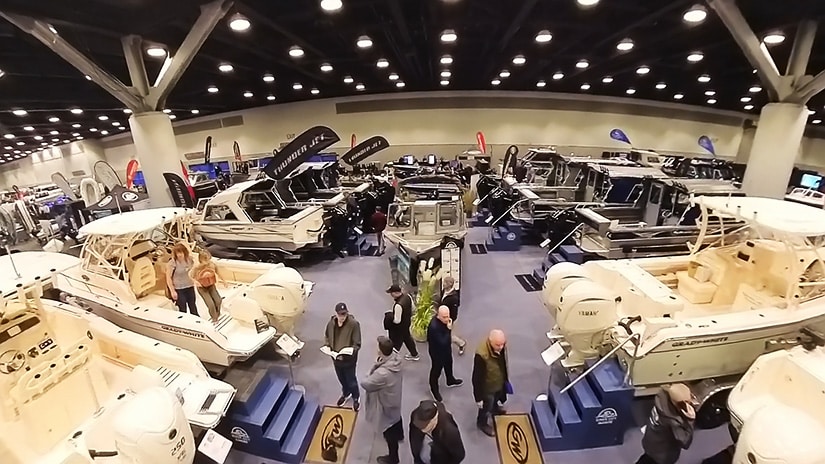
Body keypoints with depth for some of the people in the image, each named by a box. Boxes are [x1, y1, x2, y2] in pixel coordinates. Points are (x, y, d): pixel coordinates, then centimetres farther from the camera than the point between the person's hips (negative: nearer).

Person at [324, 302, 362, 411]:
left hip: (349, 359, -4)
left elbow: (357, 344, -21)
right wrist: (326, 346, -11)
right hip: (335, 358, 5)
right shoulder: (331, 323, -10)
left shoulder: (354, 324, -25)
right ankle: (346, 393, 54)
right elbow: (326, 337, 8)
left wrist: (346, 354, -31)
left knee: (351, 380, 15)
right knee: (341, 379, 26)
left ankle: (356, 398, 43)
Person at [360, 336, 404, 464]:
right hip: (395, 398, 7)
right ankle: (399, 434, 67)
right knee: (396, 415, 36)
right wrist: (377, 365, -21)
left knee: (389, 431, 19)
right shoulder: (396, 357, -24)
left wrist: (375, 366, -21)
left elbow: (365, 384, -31)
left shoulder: (382, 373, -45)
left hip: (386, 404, -7)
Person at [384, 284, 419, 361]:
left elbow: (397, 321, -30)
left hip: (399, 327, -8)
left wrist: (389, 316, -14)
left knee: (395, 344, 14)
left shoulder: (398, 305, -39)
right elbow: (412, 308, 2)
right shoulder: (407, 296, -14)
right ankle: (414, 355, 49)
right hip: (407, 322, 9)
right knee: (407, 338, 30)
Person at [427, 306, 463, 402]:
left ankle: (450, 380, 60)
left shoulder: (445, 319, -16)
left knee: (449, 364, 31)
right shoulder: (434, 326, -41)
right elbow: (442, 342, -37)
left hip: (446, 347, 8)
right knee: (436, 370, 17)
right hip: (437, 351, -8)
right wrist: (449, 329, -38)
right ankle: (434, 389, 44)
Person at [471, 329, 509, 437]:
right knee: (486, 407, 21)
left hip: (499, 383, 6)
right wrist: (478, 397, -19)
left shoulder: (500, 346, -21)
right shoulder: (481, 355, -42)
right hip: (488, 387, -6)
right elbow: (477, 378, -29)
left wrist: (506, 379, 16)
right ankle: (482, 423, 50)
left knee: (496, 399, 35)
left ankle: (494, 408, 67)